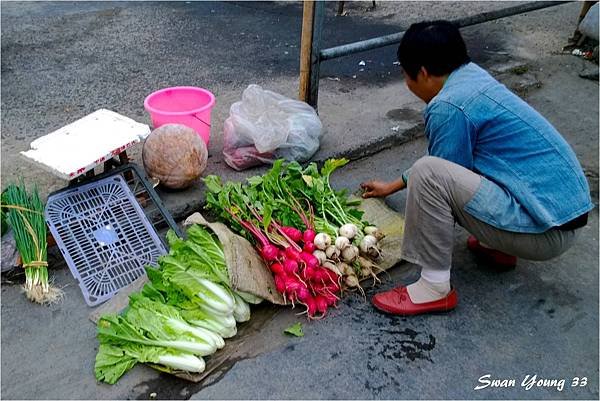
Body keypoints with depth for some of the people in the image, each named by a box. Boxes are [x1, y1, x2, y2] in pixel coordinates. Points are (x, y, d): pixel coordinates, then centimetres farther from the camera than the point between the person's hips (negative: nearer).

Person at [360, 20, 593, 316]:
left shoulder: (448, 107, -19)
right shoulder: (473, 76, 10)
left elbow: (437, 174, -6)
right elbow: (447, 161, 24)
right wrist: (393, 186, 33)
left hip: (547, 232, -9)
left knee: (428, 173, -22)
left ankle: (435, 288, -8)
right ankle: (499, 247, 20)